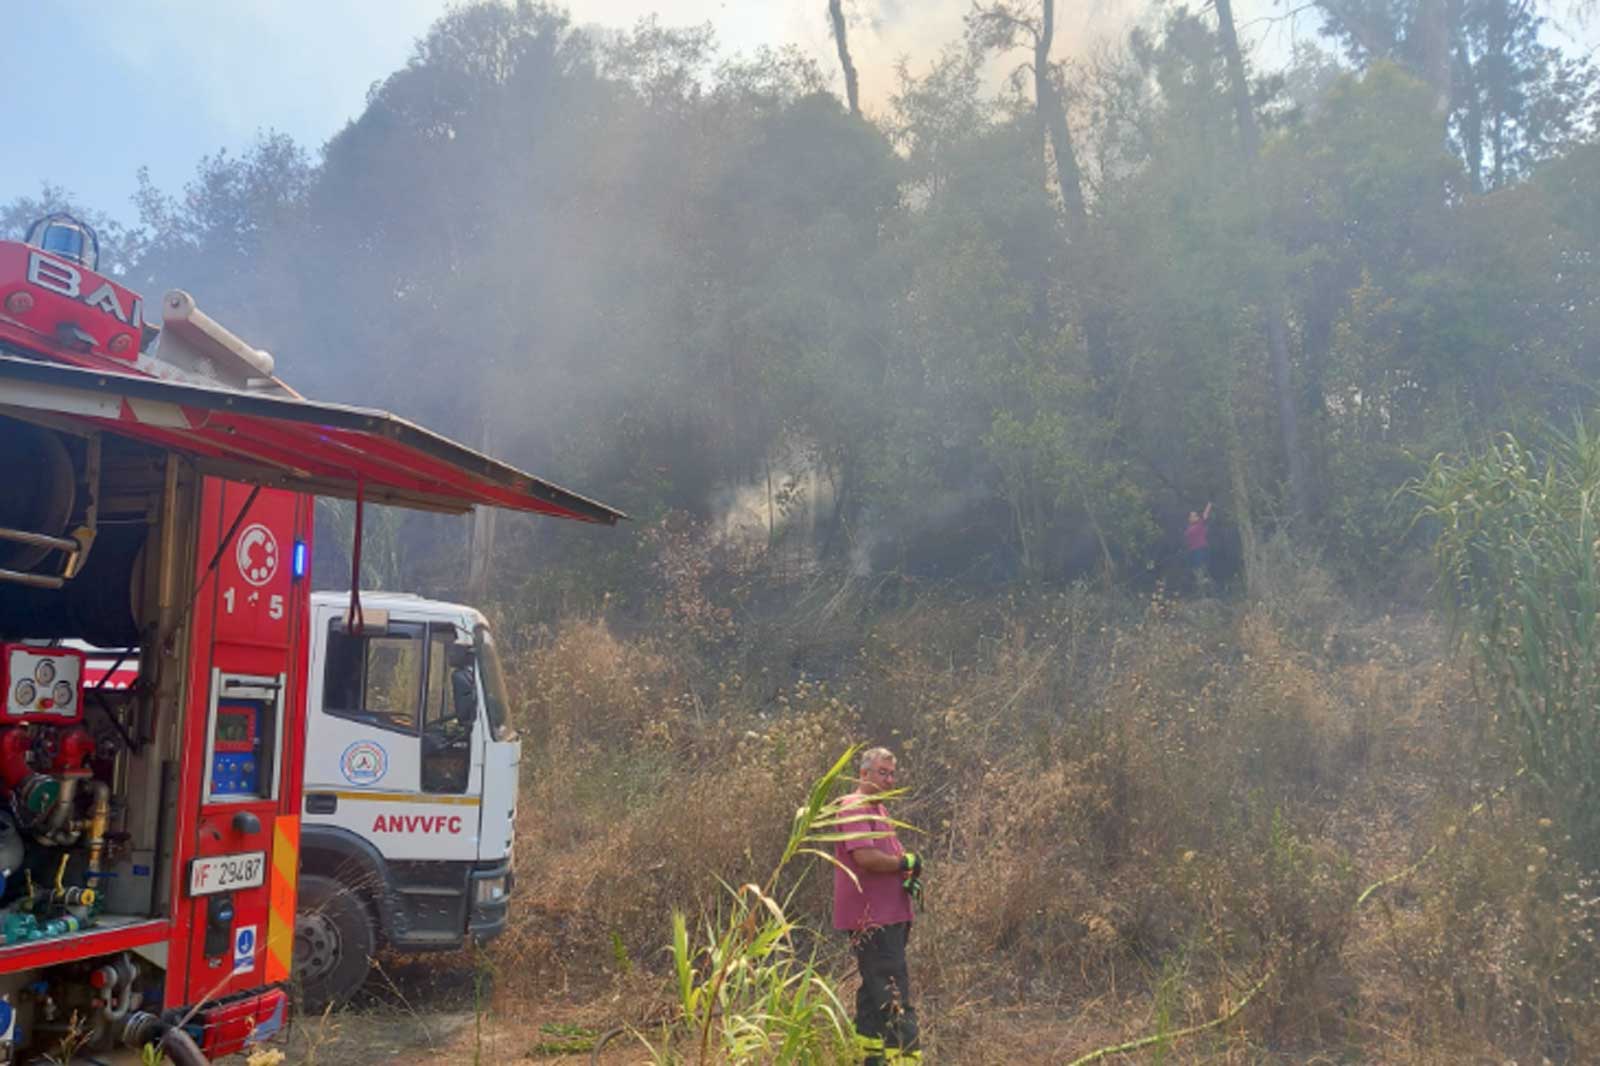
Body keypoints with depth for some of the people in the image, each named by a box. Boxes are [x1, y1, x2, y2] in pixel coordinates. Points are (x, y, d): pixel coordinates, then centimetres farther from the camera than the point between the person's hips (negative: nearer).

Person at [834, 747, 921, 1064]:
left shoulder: (879, 810, 19)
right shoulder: (855, 808, -12)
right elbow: (866, 857, -24)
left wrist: (910, 875, -1)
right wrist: (906, 863, -10)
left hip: (890, 917, 10)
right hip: (873, 918, -10)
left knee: (875, 989, 16)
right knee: (894, 993, -12)